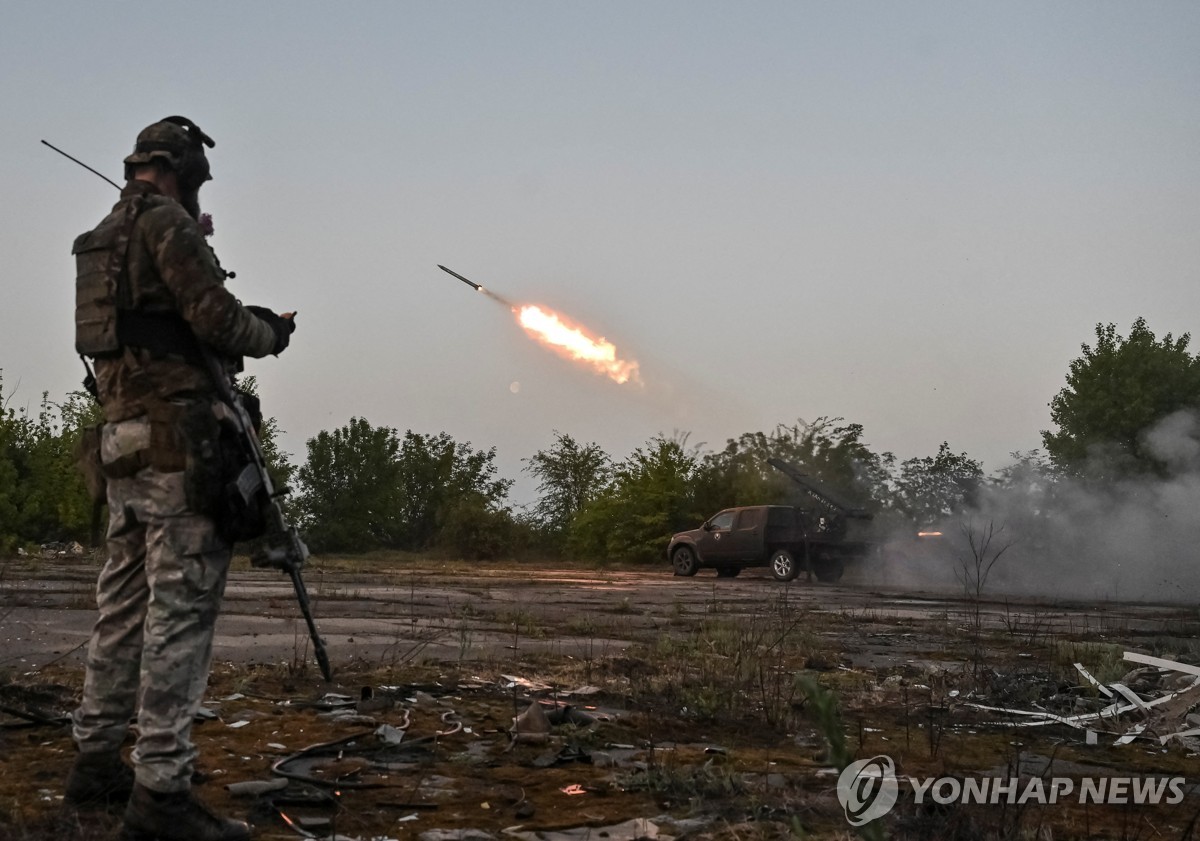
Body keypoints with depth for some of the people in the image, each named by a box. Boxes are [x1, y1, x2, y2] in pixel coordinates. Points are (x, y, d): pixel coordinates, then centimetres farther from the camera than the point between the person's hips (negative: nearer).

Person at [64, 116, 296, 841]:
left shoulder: (102, 238, 20)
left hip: (124, 438, 10)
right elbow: (215, 316, -14)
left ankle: (96, 761, 22)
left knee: (125, 605, 14)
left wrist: (243, 328, 20)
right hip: (177, 434, -9)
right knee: (182, 605, -10)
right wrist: (269, 333, 5)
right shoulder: (167, 223, -8)